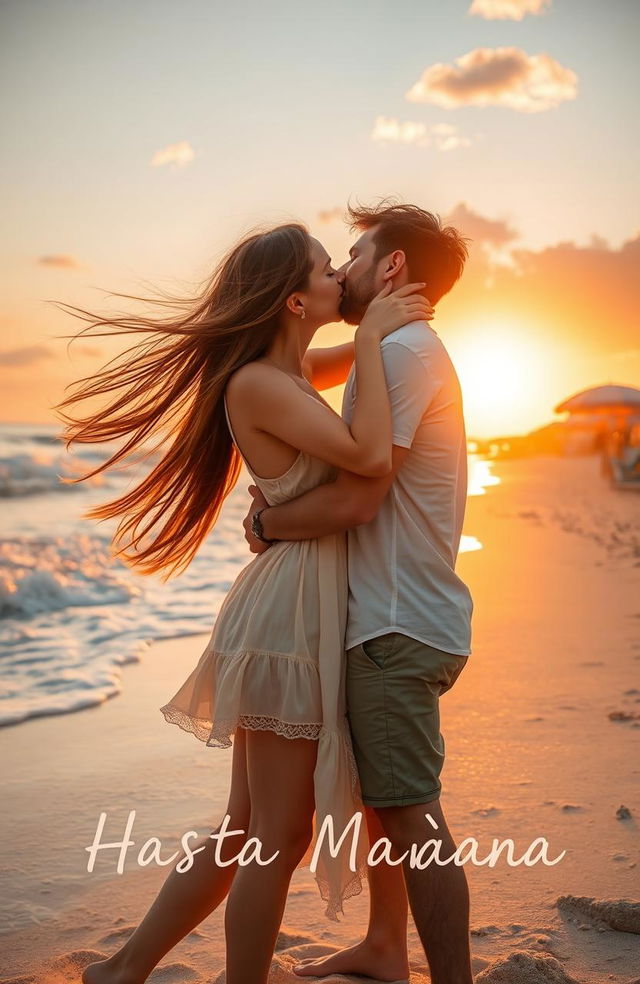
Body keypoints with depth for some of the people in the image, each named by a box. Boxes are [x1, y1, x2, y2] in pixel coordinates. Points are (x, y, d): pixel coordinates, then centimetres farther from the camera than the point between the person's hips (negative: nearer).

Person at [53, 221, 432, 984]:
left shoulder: (283, 380, 15)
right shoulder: (259, 383, -14)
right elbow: (370, 456, -24)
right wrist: (372, 336, -15)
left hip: (296, 610, 10)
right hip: (290, 611, -10)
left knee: (246, 831, 18)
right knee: (277, 839, 2)